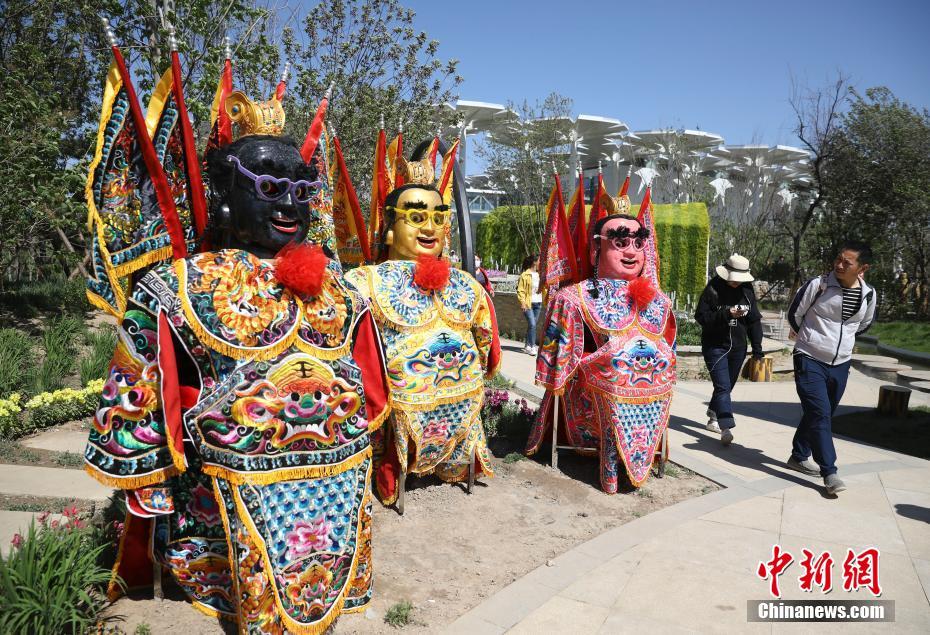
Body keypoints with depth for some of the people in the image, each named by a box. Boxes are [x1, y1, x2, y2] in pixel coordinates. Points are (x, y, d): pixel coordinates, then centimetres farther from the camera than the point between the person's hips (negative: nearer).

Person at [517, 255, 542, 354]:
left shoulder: (539, 275, 14)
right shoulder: (525, 275, -6)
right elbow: (520, 290, -7)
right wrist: (523, 302, -15)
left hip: (538, 303, 6)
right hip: (528, 304, -6)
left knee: (532, 325, 9)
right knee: (532, 325, -13)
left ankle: (528, 345, 18)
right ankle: (532, 347, -11)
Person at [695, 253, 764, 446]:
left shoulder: (747, 291, 4)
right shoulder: (713, 289, -10)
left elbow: (754, 320, 9)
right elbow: (700, 316, -13)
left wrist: (757, 348, 6)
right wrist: (726, 314, -25)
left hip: (738, 347, 5)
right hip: (715, 346, -5)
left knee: (727, 386, 14)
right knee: (723, 387, -14)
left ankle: (713, 415, 34)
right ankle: (726, 428, -18)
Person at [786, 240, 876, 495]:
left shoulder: (868, 294, -2)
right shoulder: (818, 285, -15)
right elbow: (794, 314, -1)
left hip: (840, 365, 5)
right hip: (810, 361, -5)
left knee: (822, 414, 15)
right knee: (819, 413, -14)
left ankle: (799, 456, 32)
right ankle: (829, 472, -10)